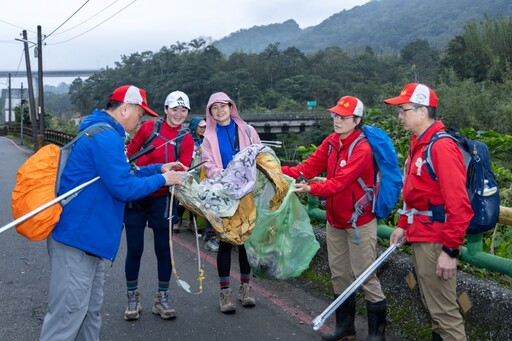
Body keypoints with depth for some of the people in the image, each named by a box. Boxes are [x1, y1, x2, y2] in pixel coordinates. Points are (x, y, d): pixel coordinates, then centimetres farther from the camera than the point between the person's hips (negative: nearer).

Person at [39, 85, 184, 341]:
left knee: (91, 311, 17)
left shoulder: (102, 133, 18)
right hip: (78, 238, -11)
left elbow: (121, 174, 27)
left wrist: (158, 168, 19)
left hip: (88, 237, 11)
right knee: (68, 314, -6)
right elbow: (124, 188, -21)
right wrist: (162, 179, -7)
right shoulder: (106, 137, -17)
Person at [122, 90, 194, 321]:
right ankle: (133, 298, 22)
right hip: (136, 196, -1)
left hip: (162, 199, 1)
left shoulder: (186, 139, 1)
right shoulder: (149, 127, -2)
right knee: (134, 249, 4)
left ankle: (162, 298, 20)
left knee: (163, 248, 5)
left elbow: (182, 170, -7)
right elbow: (130, 153, 5)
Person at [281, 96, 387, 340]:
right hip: (334, 219, 8)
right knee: (339, 274, 15)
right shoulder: (331, 142, 4)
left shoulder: (362, 148, -19)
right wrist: (280, 170, -14)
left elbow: (340, 182, -27)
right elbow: (309, 167, 0)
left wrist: (311, 189, -37)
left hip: (359, 222, -7)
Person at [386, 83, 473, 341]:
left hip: (436, 242, -10)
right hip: (420, 236, 10)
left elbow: (458, 205, -23)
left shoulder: (442, 146, -19)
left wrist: (450, 250, -23)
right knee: (431, 303, 18)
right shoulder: (418, 144, 12)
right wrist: (403, 225, 17)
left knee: (443, 309, -3)